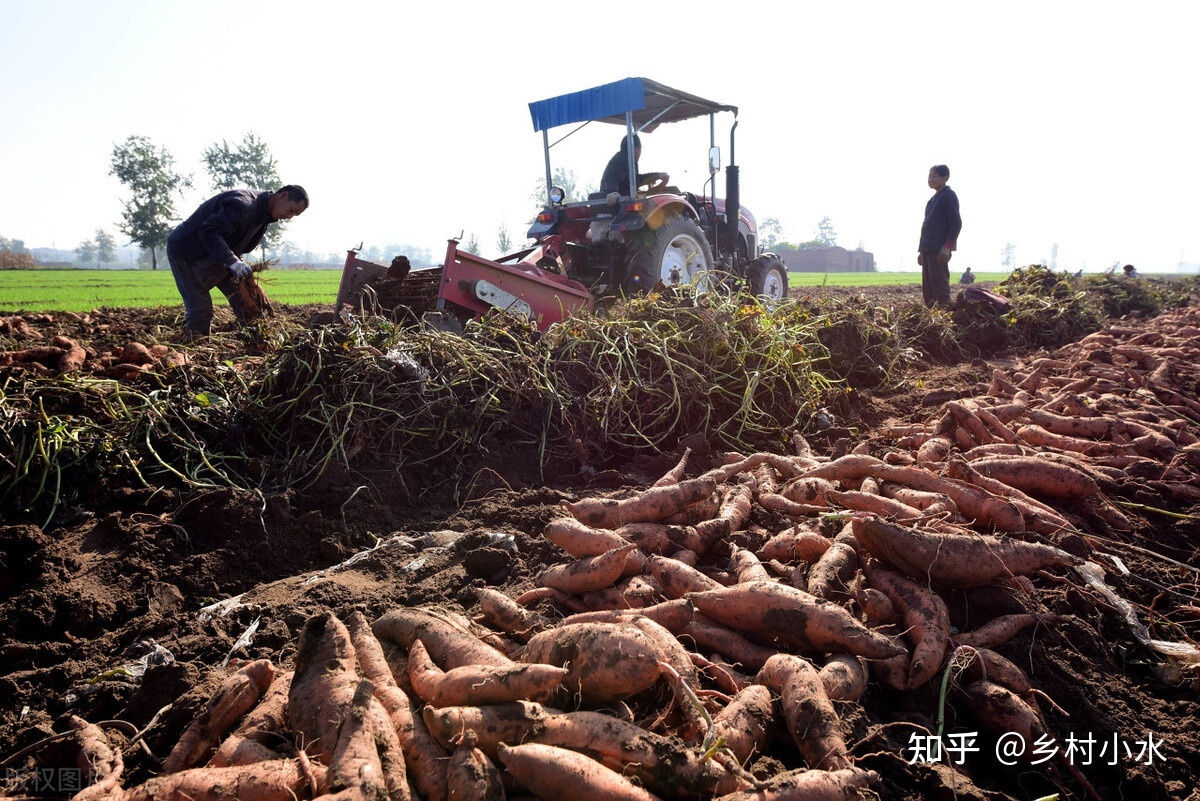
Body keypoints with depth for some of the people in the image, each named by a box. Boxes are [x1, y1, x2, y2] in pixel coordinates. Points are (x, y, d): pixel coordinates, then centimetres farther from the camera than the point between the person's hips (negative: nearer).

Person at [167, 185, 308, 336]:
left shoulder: (262, 216, 4)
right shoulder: (243, 204, -28)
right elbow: (208, 230, -36)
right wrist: (232, 261, -44)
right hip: (185, 249, -9)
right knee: (201, 309, -12)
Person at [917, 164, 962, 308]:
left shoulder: (949, 195, -5)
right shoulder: (934, 198, 20)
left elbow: (956, 223, -12)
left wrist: (947, 247, -20)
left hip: (939, 250, -9)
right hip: (928, 250, 9)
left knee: (939, 286, -11)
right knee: (927, 289, 8)